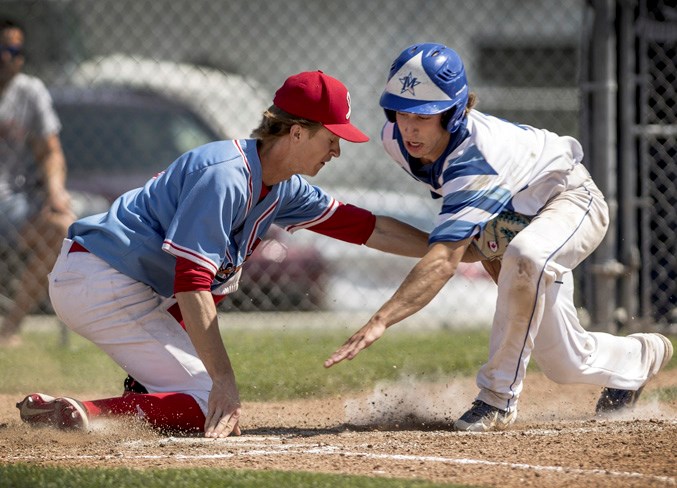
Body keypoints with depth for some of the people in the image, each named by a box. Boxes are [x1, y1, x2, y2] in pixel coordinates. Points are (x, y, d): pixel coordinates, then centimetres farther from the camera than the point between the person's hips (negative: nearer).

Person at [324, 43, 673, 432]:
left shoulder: (473, 162, -42)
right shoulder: (396, 138, -20)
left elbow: (444, 262, -53)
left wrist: (380, 322, -62)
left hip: (570, 199, -8)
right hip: (514, 217, 8)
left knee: (526, 256, -43)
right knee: (567, 364, 7)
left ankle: (498, 399, -30)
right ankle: (642, 358, 40)